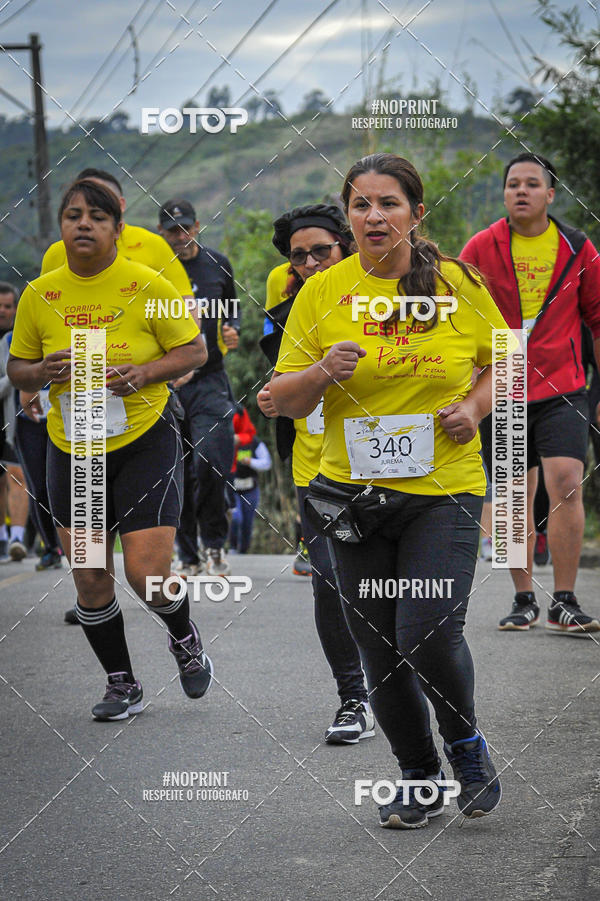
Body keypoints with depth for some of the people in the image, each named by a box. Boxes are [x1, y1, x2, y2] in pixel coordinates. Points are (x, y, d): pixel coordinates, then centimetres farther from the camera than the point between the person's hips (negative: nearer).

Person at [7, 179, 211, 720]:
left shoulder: (147, 286, -8)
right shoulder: (40, 294, 1)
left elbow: (194, 350, -2)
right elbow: (17, 369, 10)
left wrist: (143, 374, -19)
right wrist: (44, 372, -13)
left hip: (145, 444, -3)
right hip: (71, 451, 4)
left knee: (148, 575, -11)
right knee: (90, 581, 6)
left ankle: (184, 637, 23)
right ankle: (122, 685, 25)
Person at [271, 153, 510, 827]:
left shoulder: (457, 284, -1)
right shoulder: (322, 293, 0)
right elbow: (284, 400, 2)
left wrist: (475, 406, -6)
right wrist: (323, 373, -18)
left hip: (445, 491, -2)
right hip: (355, 490, 2)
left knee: (429, 634, -16)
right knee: (380, 652, 6)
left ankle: (465, 743, 13)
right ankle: (419, 777, 25)